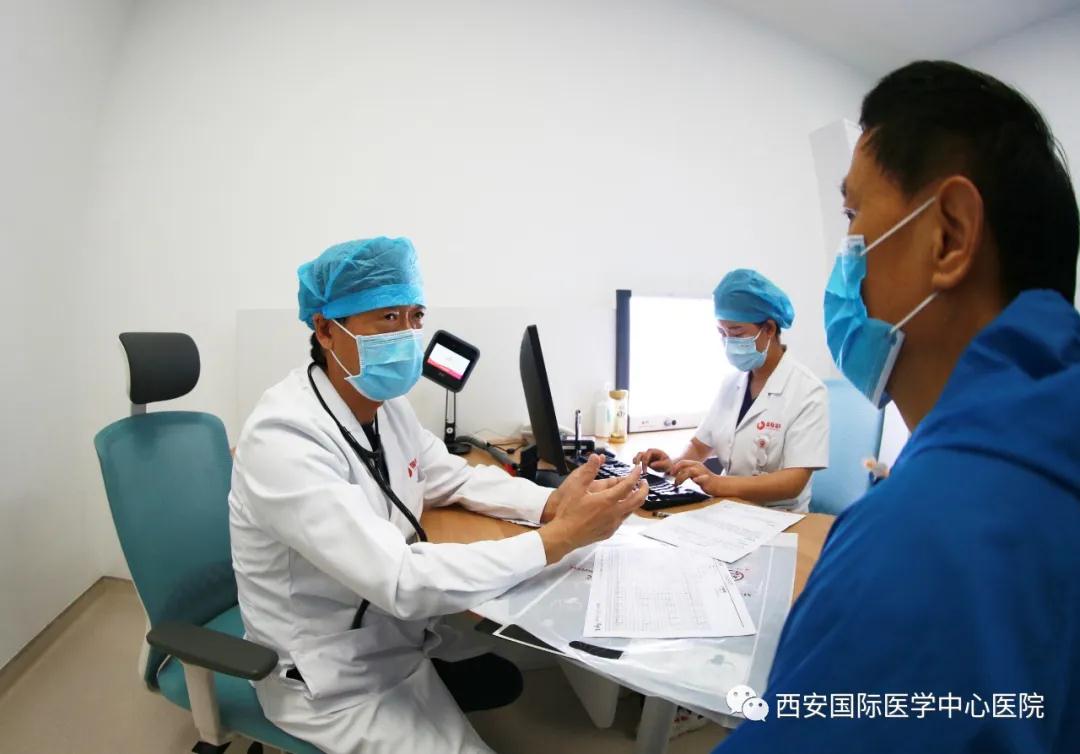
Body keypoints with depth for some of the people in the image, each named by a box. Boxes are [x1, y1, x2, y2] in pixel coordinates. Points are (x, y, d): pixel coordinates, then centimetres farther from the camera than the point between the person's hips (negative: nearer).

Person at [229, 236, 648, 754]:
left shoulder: (384, 404, -6)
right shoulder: (283, 440, -32)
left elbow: (456, 478, 5)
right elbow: (402, 580, -36)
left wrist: (552, 503, -13)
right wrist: (561, 536, -33)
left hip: (398, 637, 7)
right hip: (336, 682, -7)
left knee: (505, 681, 17)